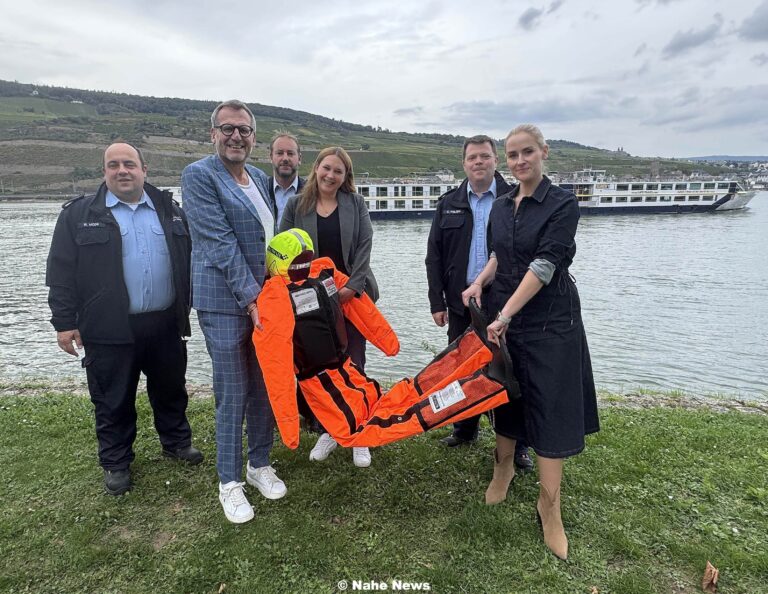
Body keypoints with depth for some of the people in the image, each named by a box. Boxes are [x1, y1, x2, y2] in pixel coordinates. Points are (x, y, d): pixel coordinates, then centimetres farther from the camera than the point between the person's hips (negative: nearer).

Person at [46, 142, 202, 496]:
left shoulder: (169, 210, 8)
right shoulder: (78, 214, 0)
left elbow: (190, 261, 12)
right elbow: (61, 272, -1)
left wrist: (189, 306, 9)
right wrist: (65, 322, -5)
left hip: (165, 324, 3)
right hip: (110, 330, -2)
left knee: (171, 390, 17)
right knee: (113, 401, 9)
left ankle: (176, 441, 37)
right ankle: (116, 463, 27)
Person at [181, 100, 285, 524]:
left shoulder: (258, 178, 15)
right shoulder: (199, 176, -7)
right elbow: (220, 242, -16)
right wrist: (250, 298, -19)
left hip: (265, 298, 7)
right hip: (225, 302, -6)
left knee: (265, 388, 13)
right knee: (232, 395, 2)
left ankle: (259, 464, 31)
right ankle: (230, 481, 20)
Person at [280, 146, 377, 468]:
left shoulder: (355, 203, 5)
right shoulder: (296, 204, 5)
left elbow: (364, 245, -2)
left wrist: (353, 285, -14)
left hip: (352, 295, -1)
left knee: (353, 365, 3)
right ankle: (328, 430, 24)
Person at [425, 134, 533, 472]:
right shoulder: (449, 204, 7)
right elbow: (434, 255, 6)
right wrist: (437, 302, 1)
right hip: (461, 301, 3)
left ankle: (516, 443, 18)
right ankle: (465, 430, 31)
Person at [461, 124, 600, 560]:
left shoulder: (563, 204, -10)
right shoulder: (501, 207, 8)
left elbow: (544, 266, -19)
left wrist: (505, 316, -23)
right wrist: (480, 283, 0)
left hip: (549, 321, -5)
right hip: (503, 316, 5)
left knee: (550, 407, 0)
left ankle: (549, 505, 13)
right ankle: (504, 466, 38)